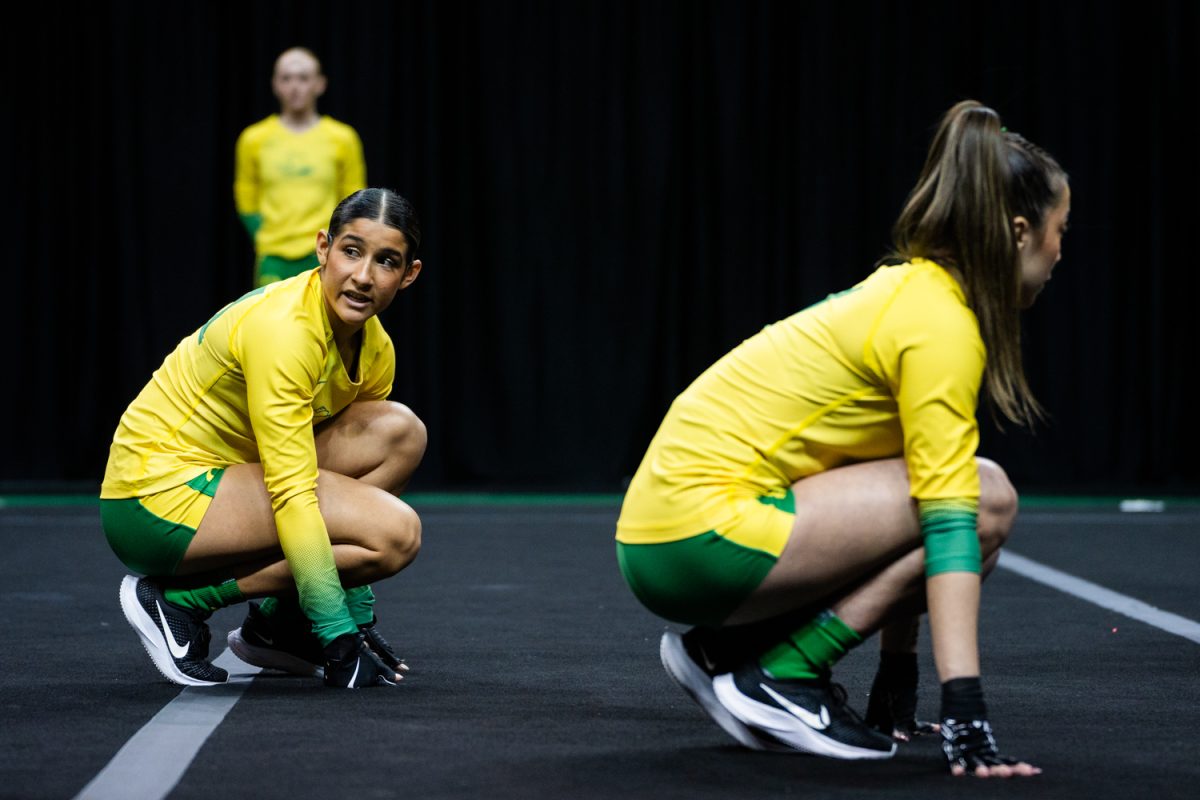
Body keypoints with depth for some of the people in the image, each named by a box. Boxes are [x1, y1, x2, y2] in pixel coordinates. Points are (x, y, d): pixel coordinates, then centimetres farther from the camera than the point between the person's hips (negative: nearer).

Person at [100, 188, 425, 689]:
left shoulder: (375, 348, 4)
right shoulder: (281, 328, -23)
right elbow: (293, 498, -26)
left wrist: (358, 616, 10)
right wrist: (339, 640, -25)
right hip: (158, 497, -9)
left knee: (400, 432, -5)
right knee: (395, 531, -19)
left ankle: (278, 623, 3)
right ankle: (177, 599, -9)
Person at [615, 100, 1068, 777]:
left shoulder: (908, 290, 18)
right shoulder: (942, 324, -11)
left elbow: (907, 506, 24)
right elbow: (947, 519, -18)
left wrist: (896, 690, 25)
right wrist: (965, 718, -22)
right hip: (705, 535, -9)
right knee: (984, 500, -10)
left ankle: (733, 647, 11)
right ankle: (781, 674, -7)